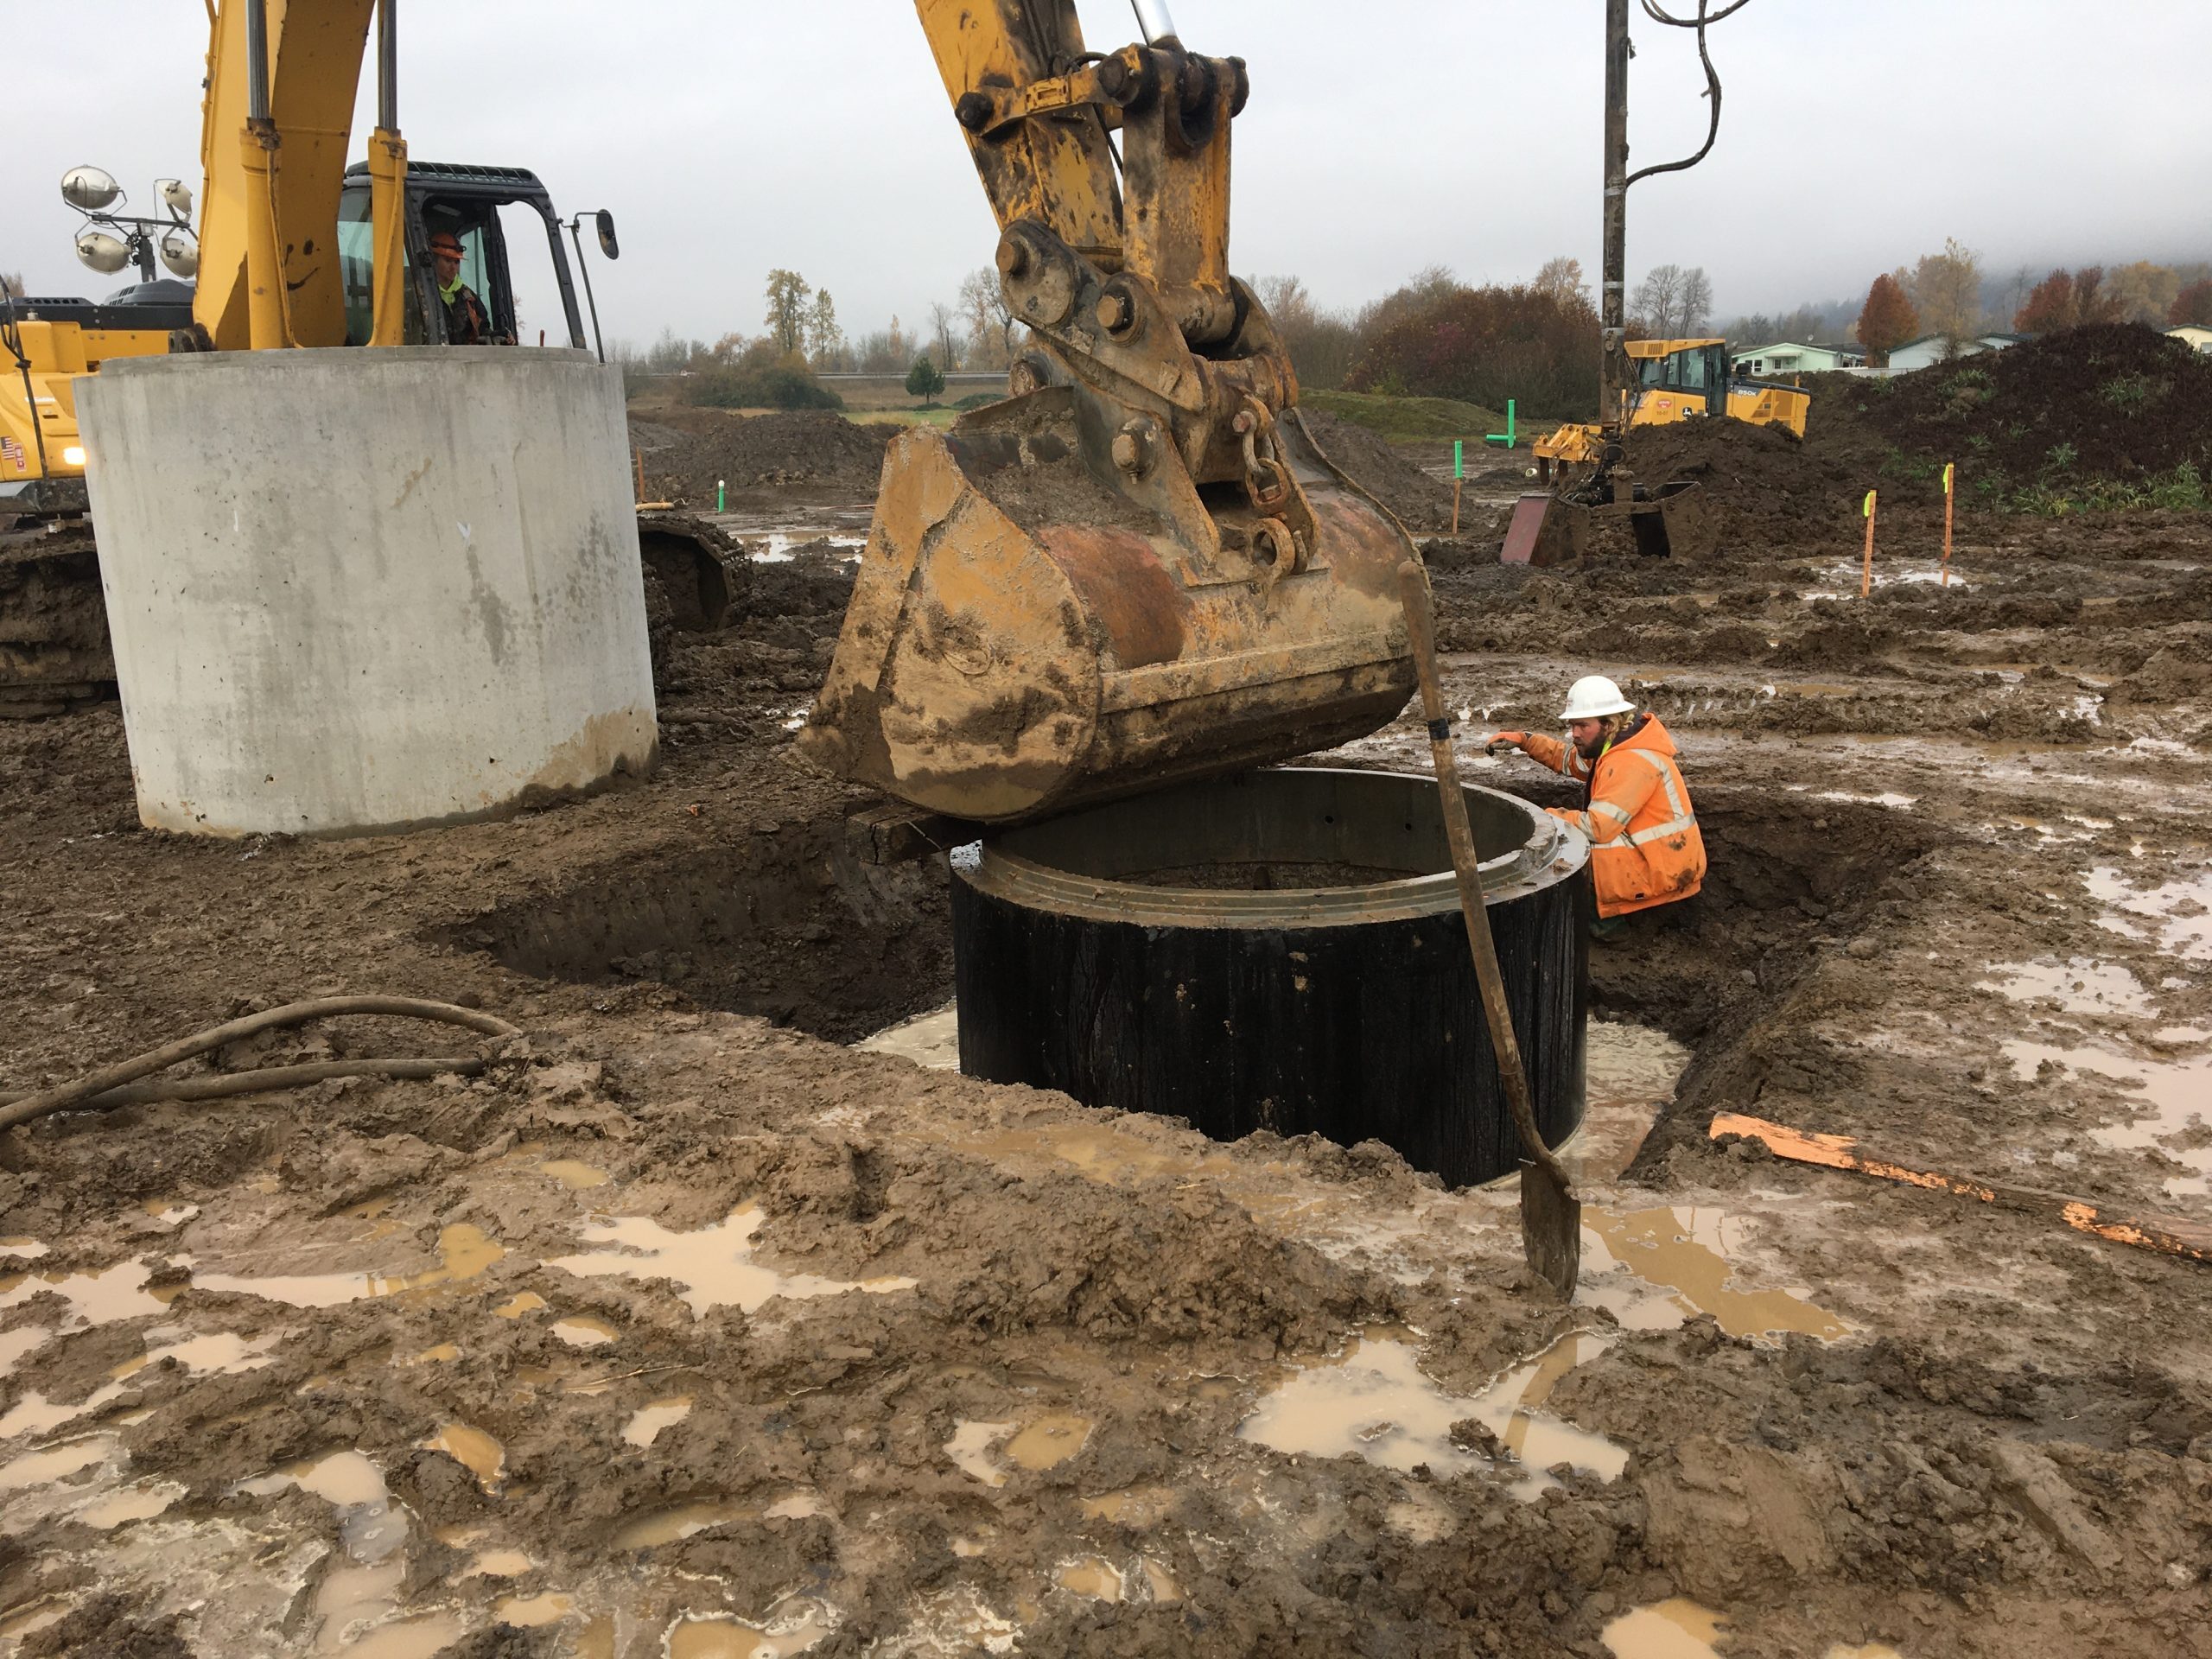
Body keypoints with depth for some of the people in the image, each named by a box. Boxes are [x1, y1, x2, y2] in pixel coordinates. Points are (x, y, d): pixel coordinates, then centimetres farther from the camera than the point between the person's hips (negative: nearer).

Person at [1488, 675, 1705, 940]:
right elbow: (1570, 758, 21)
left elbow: (1597, 827, -29)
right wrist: (1524, 740, 8)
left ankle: (1612, 911, -8)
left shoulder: (1633, 762, -24)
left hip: (1666, 869, -10)